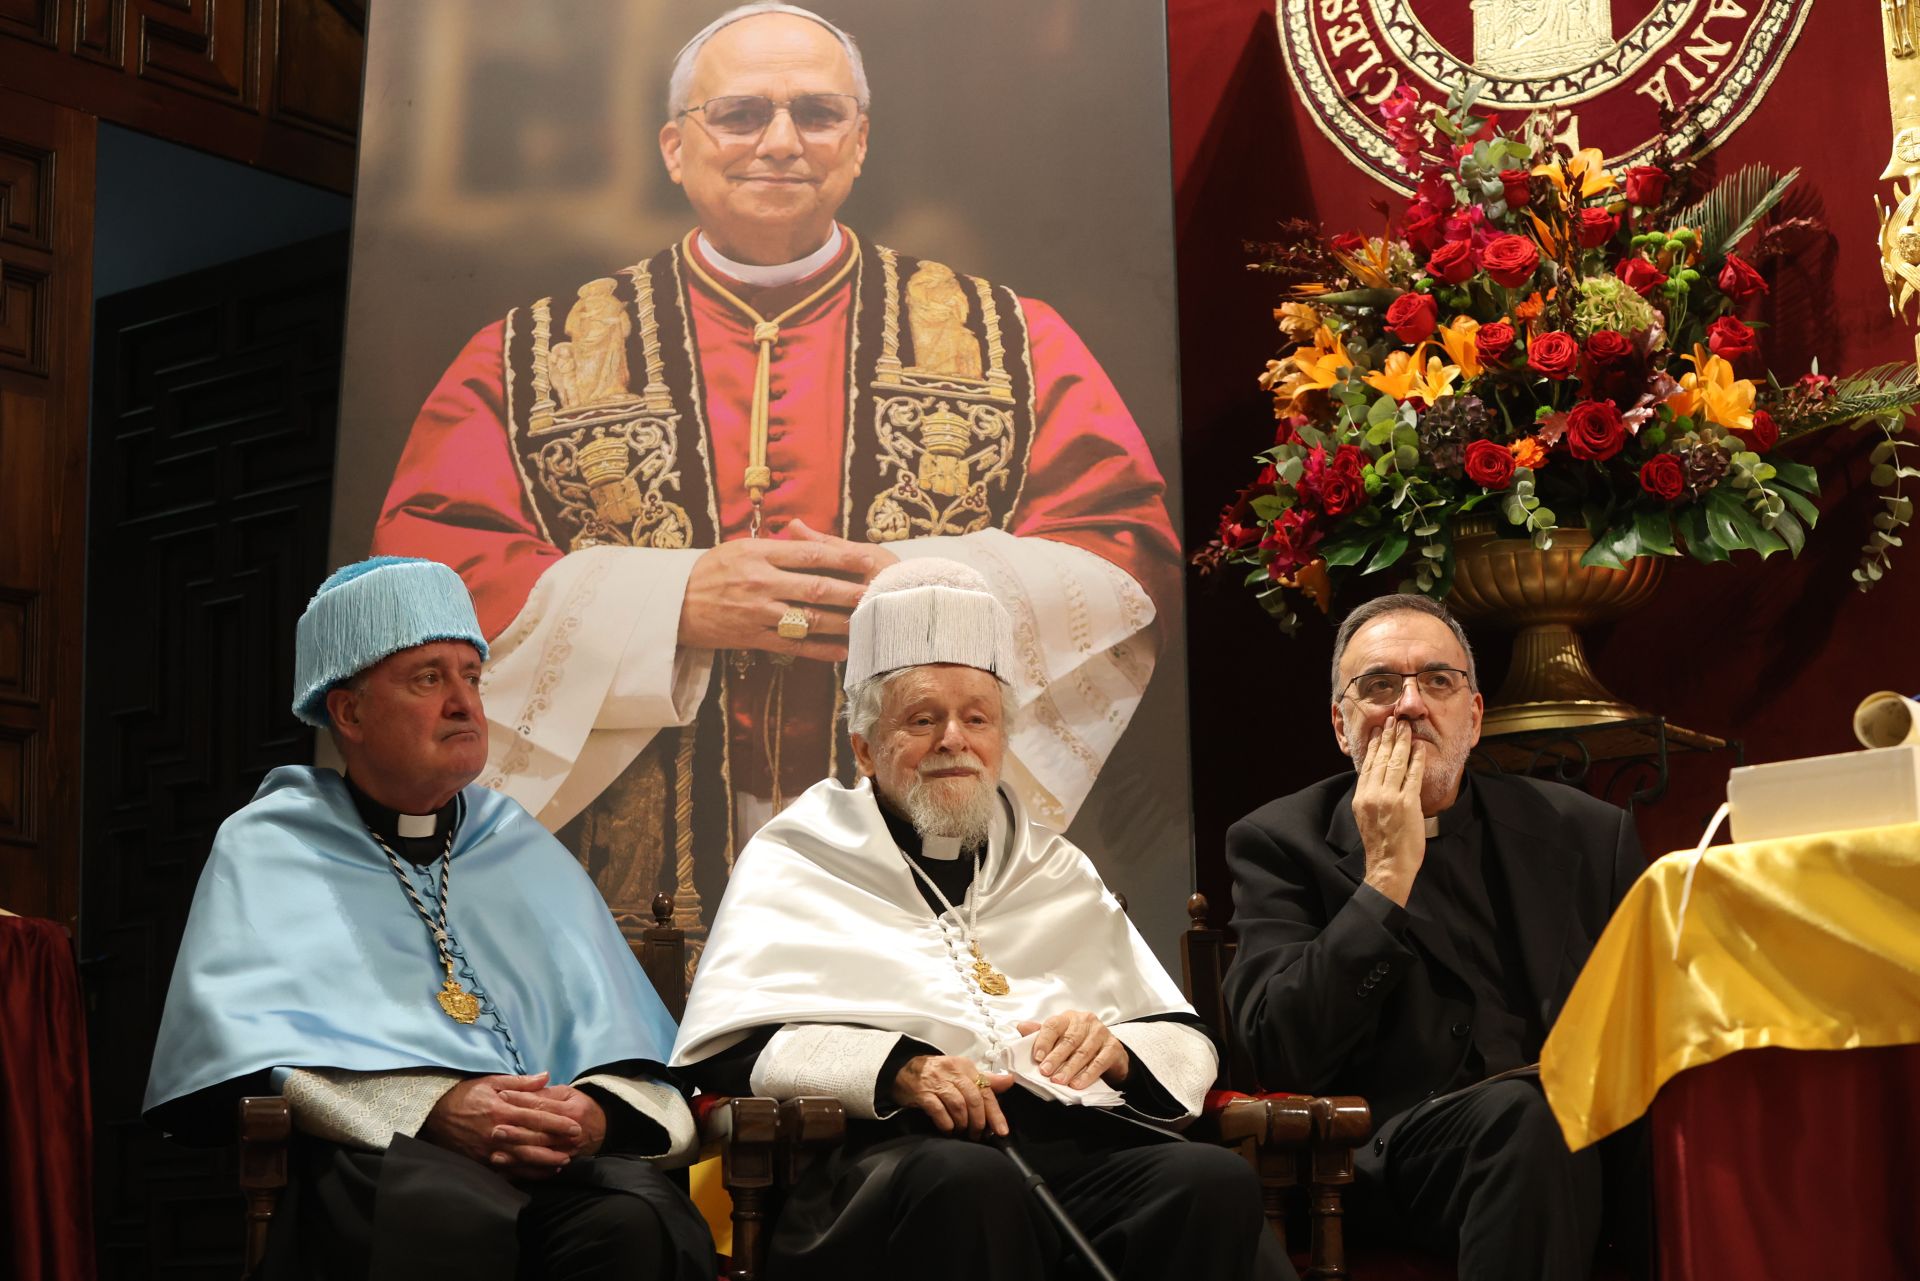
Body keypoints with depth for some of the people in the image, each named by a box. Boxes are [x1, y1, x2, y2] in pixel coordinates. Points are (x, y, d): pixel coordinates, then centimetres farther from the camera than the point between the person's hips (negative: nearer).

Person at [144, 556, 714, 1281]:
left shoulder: (527, 854, 26)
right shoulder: (266, 848, 14)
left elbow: (623, 1043, 17)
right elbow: (246, 1041, -2)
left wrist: (596, 1112, -9)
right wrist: (432, 1110, -16)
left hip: (556, 1151, 4)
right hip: (372, 1153, -3)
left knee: (638, 1221, -33)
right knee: (451, 1215, -40)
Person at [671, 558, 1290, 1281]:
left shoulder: (1058, 872, 30)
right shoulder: (796, 862, 18)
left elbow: (1188, 1044, 23)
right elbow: (722, 1050, 3)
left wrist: (1117, 1049, -1)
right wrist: (890, 1067, -12)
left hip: (1076, 1137, 4)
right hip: (896, 1147, -4)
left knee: (1216, 1185, -30)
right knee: (966, 1183, -41)